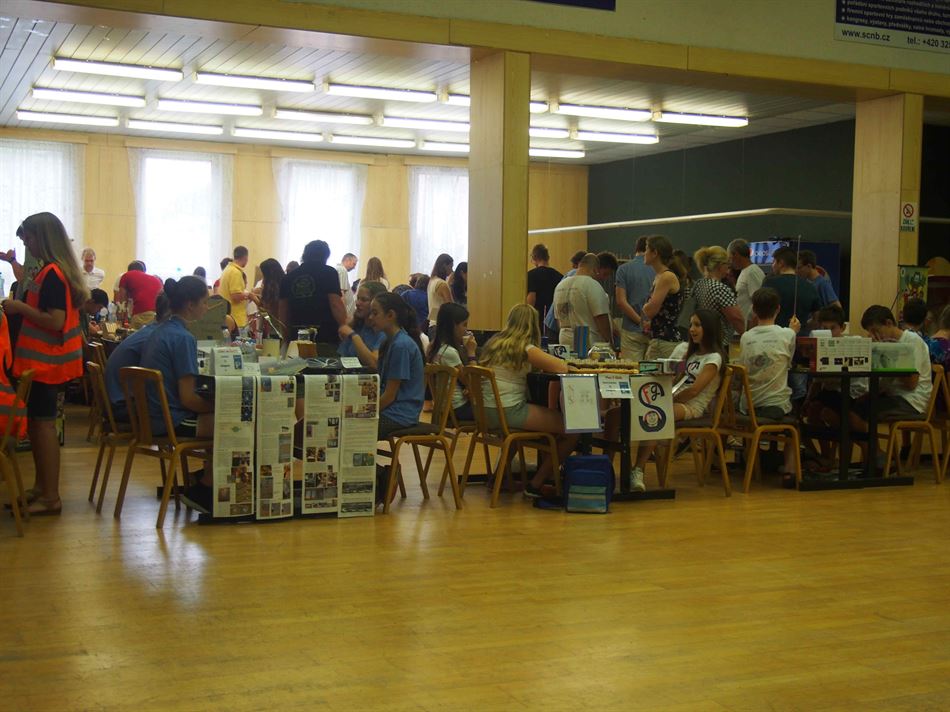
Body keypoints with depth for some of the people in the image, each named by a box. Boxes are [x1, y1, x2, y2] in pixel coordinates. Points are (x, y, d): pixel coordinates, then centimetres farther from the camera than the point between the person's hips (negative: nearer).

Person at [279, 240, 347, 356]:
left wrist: (286, 340, 20)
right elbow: (336, 305, -10)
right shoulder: (329, 273, -1)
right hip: (326, 341, -4)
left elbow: (282, 314, 13)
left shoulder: (288, 278, 12)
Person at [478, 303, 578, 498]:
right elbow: (562, 368, -17)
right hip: (509, 413, -9)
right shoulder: (525, 349, -9)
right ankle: (536, 485, 5)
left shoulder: (493, 343, 12)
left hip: (487, 412, 9)